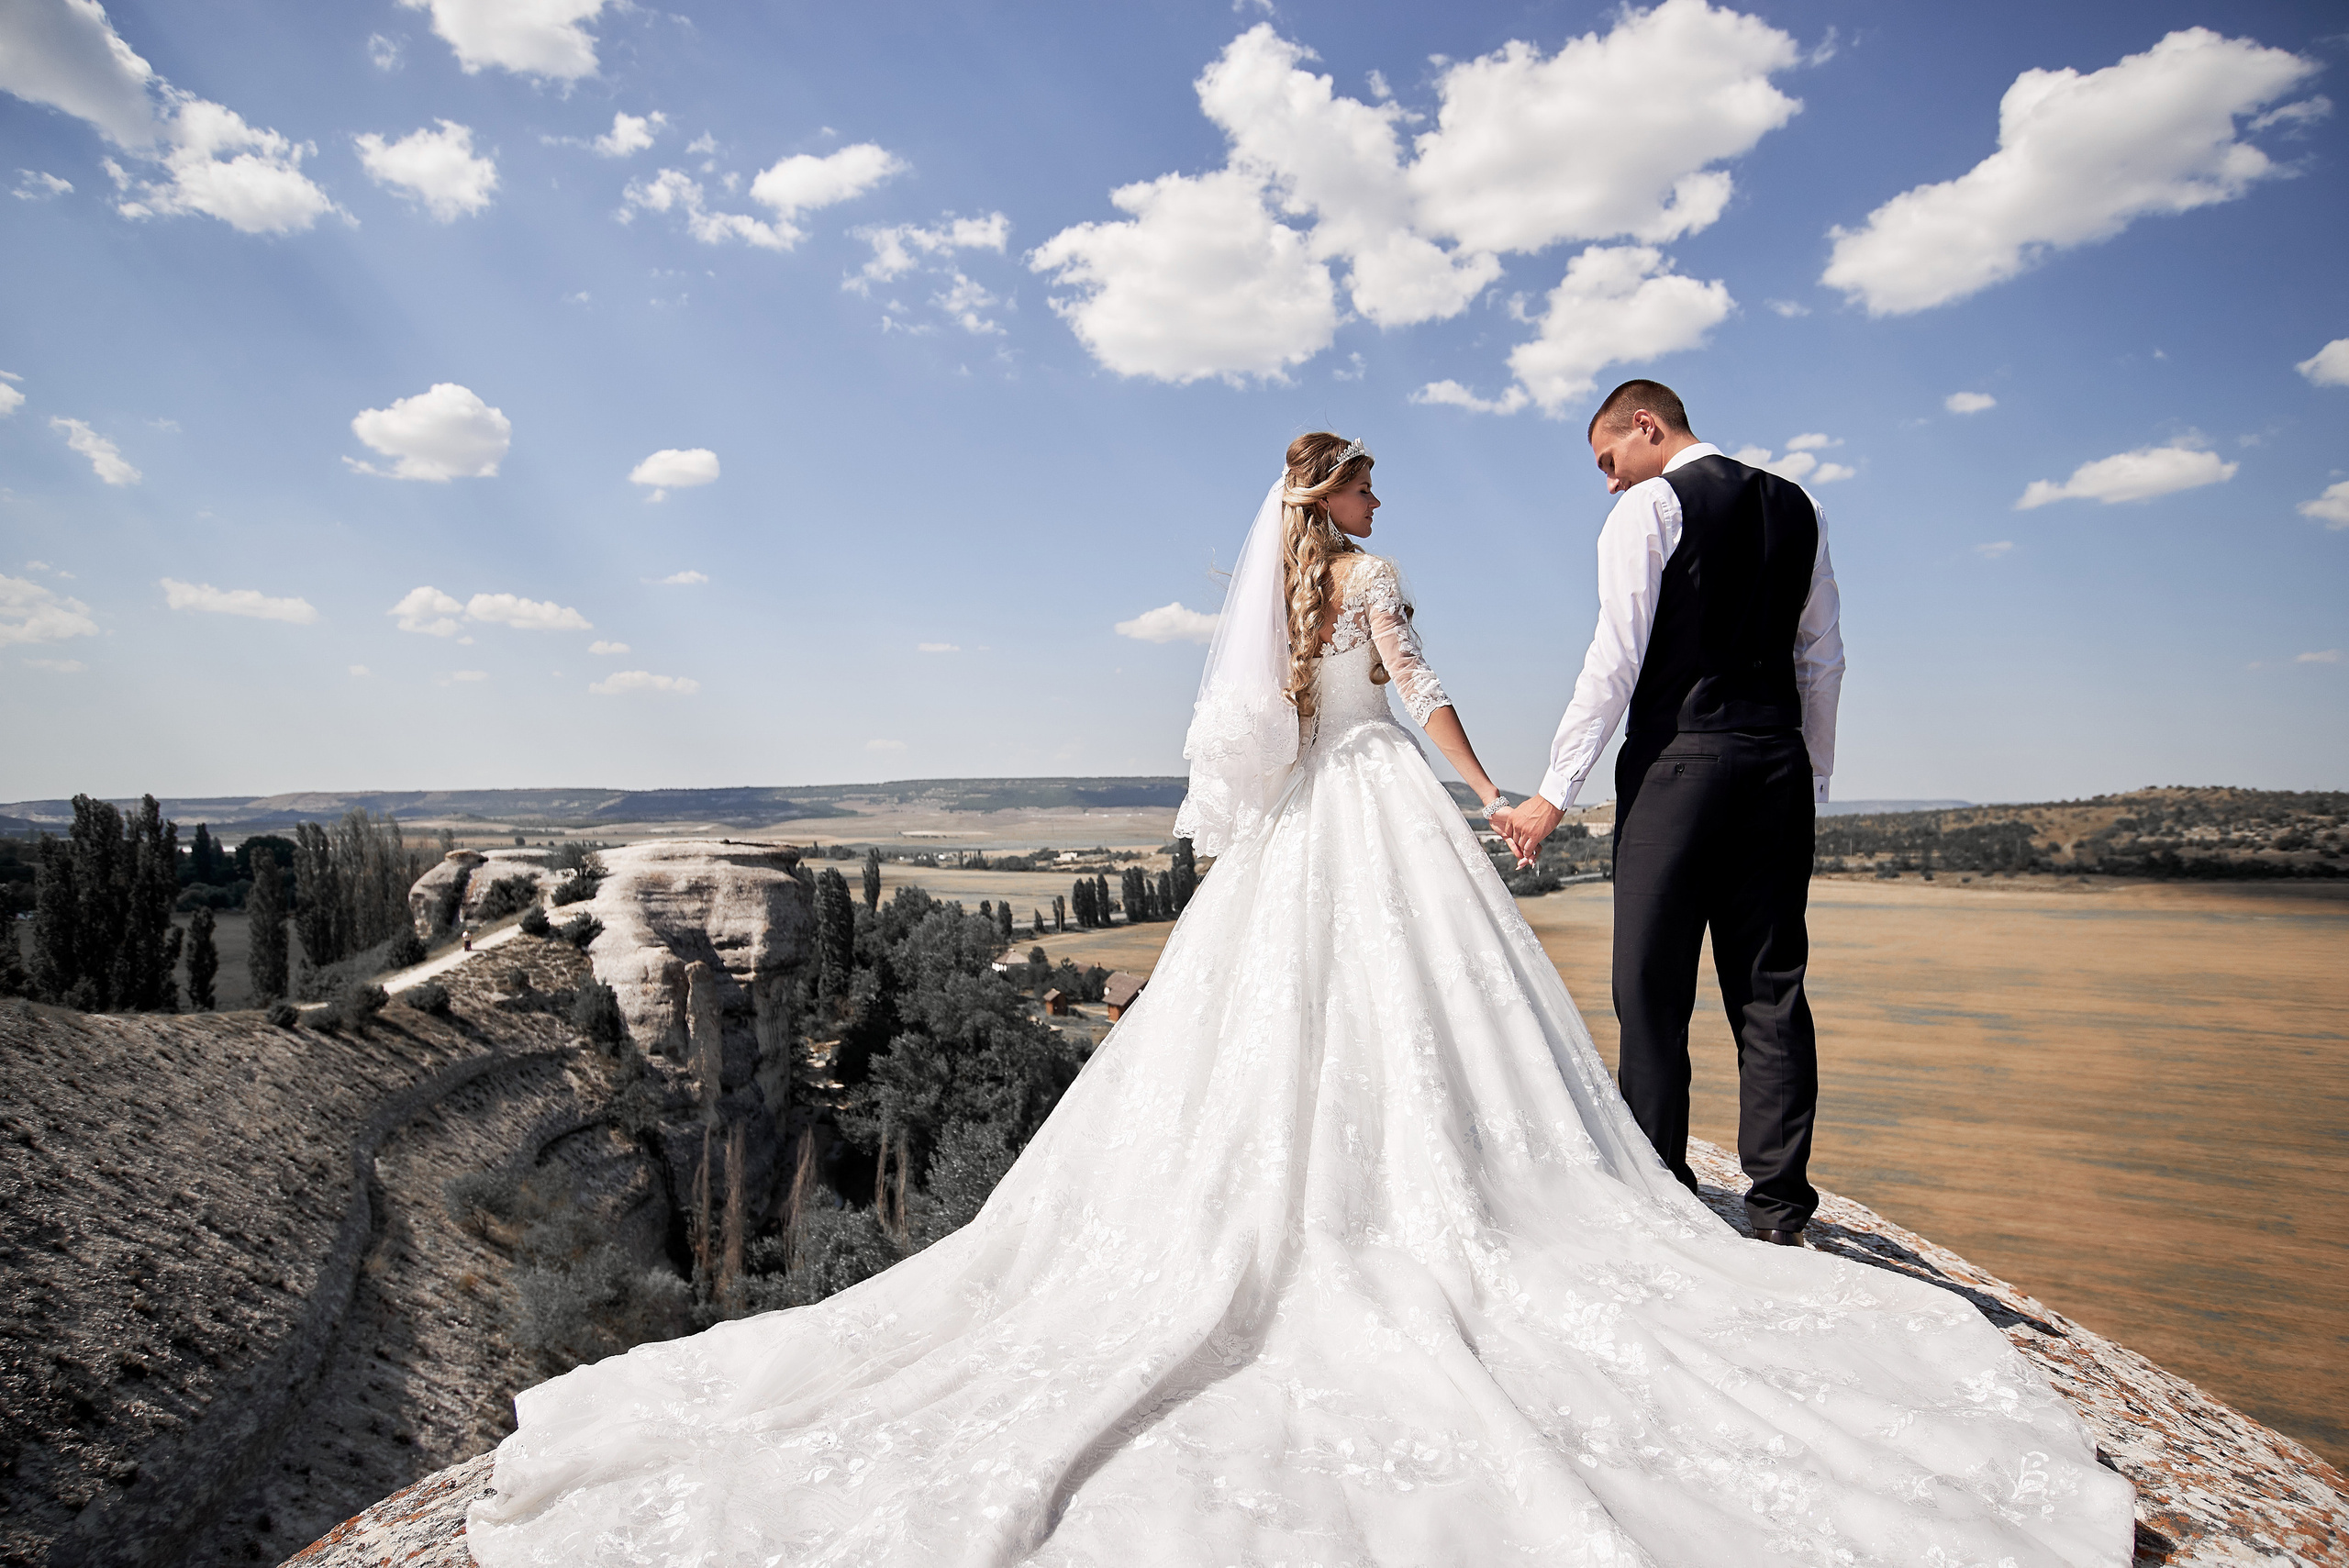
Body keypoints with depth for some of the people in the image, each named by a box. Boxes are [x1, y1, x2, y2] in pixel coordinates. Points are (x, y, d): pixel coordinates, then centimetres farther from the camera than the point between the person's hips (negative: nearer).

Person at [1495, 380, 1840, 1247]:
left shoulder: (1650, 506, -3)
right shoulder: (1796, 505, 16)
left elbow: (1615, 659, -12)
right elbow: (1823, 658, 17)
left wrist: (1554, 793, -12)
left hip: (1677, 761, -6)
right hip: (1778, 763, 6)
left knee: (1654, 989, 1)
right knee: (1770, 988, 8)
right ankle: (1778, 1207, 12)